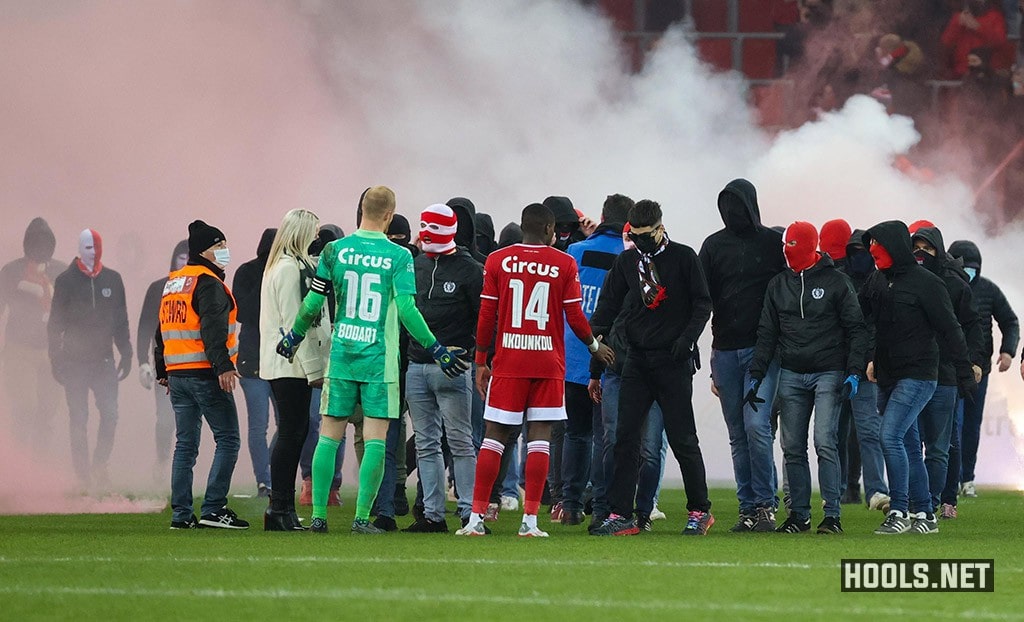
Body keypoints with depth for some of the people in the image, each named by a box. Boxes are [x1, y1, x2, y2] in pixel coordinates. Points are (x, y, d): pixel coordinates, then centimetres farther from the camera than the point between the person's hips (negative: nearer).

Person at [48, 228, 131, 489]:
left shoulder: (112, 280, 8)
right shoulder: (66, 280, -1)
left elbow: (121, 320, 14)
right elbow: (55, 322, 1)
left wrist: (126, 354, 10)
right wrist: (56, 358, -4)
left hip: (104, 359, 2)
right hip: (75, 360, -2)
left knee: (110, 414, -10)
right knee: (78, 419, 0)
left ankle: (99, 465, 6)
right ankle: (83, 474, 5)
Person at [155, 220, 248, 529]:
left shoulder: (171, 284, 18)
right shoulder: (208, 283, -10)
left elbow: (162, 331, 23)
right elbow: (213, 330, -22)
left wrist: (163, 371, 28)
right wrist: (223, 366, -27)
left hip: (177, 374, 9)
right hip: (205, 375, -9)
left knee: (185, 445, 10)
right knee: (227, 440, -5)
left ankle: (181, 513, 7)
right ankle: (213, 508, -12)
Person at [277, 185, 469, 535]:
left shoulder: (335, 250, 1)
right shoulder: (399, 256, -6)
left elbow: (313, 303, 3)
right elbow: (407, 309, -11)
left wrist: (295, 336, 20)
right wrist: (435, 349, -3)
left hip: (341, 355, 3)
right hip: (379, 359, -3)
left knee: (330, 435, 7)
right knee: (375, 440, 0)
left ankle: (318, 515, 5)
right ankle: (362, 517, -5)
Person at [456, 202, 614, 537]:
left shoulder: (497, 261, 1)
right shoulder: (564, 264, 0)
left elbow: (487, 315, 0)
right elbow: (575, 317, 0)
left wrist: (481, 361, 8)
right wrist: (595, 345, 18)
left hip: (508, 362, 1)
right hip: (549, 363, -1)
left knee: (494, 435, 4)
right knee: (539, 438, 1)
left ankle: (476, 517, 0)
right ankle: (530, 520, -3)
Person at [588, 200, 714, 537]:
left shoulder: (682, 257, -2)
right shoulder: (626, 262, 10)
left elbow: (702, 303, 0)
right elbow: (609, 304, 10)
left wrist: (688, 337, -14)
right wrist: (595, 334, -8)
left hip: (673, 360, -4)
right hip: (637, 360, 4)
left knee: (682, 439, 0)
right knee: (625, 438, -1)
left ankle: (700, 511, 13)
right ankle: (621, 515, 0)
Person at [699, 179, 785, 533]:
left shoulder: (774, 244, 2)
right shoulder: (714, 245, 9)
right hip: (725, 352, 3)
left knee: (756, 426, -15)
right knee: (738, 434, 6)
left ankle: (766, 503, -6)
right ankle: (748, 507, 11)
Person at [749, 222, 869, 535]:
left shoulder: (835, 282, -1)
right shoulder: (778, 285, 11)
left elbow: (856, 329, 0)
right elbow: (767, 333, 14)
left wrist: (854, 371, -9)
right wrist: (756, 374, 6)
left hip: (828, 374, -5)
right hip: (791, 376, 5)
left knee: (825, 443, -13)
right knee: (793, 448, 3)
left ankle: (832, 515, -11)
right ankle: (799, 514, 10)